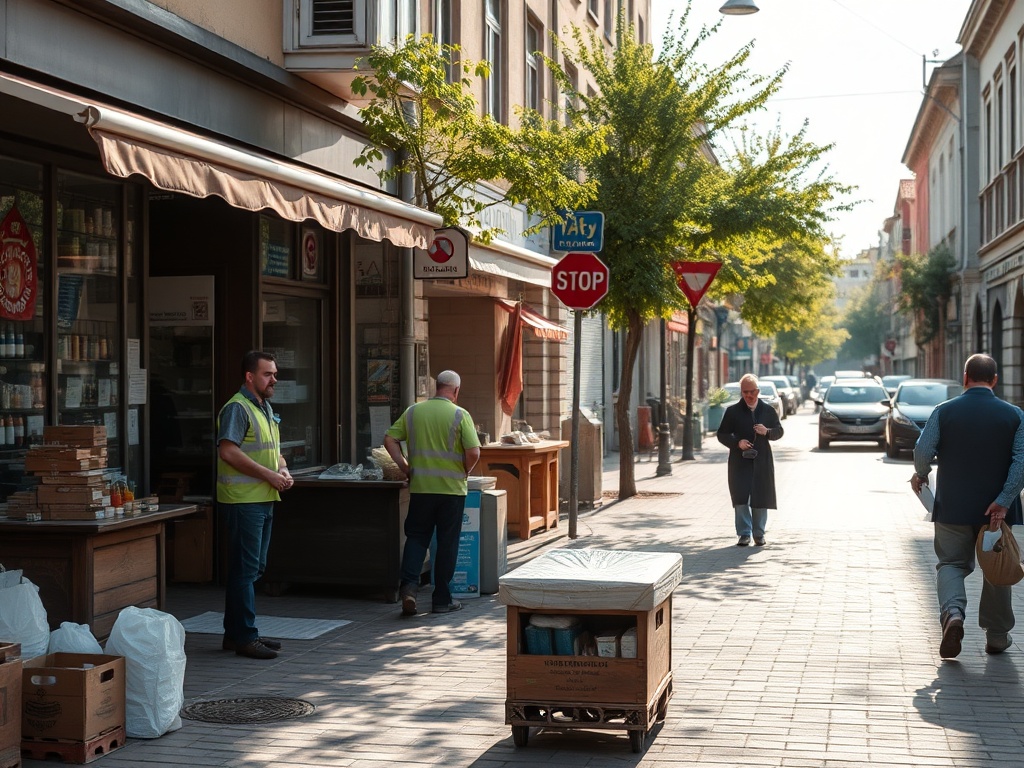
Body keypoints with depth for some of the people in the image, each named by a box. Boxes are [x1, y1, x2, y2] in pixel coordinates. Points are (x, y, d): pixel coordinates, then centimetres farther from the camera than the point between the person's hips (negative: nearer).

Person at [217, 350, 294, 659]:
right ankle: (244, 637, 0)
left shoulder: (266, 408, 18)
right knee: (244, 569, -5)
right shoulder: (237, 408, -12)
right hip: (243, 500, -10)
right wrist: (268, 474, -20)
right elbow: (228, 451, -22)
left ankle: (236, 633, 23)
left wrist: (283, 470, 5)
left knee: (253, 568, 14)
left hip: (264, 499, 10)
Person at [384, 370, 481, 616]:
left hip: (420, 487, 2)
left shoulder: (413, 411, 3)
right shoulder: (460, 415, -7)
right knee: (447, 543, 7)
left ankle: (409, 584, -9)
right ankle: (442, 600, 12)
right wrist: (464, 473, 3)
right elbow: (473, 452, -14)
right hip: (452, 488, -2)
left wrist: (405, 467, 7)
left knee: (416, 537, 12)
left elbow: (390, 440, 2)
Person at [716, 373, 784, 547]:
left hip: (762, 461, 1)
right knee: (741, 498, -7)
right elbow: (722, 434, 4)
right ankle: (744, 534, 2)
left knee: (761, 498, 4)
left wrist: (767, 432, -10)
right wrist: (737, 442, -14)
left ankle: (759, 534, 17)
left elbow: (779, 431, 13)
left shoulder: (768, 410, 8)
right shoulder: (732, 411, 2)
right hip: (740, 461, -1)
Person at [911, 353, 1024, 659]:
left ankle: (953, 613, -15)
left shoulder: (944, 411, -5)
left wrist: (920, 476, 9)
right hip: (996, 508, 1)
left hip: (953, 507, -1)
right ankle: (996, 635, 22)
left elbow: (923, 451, -11)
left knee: (951, 564, 12)